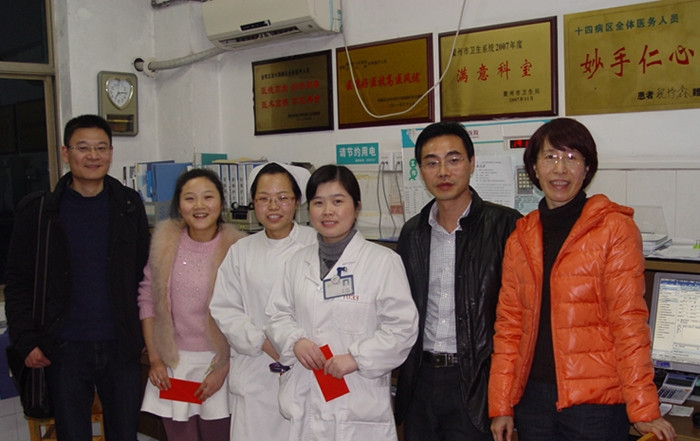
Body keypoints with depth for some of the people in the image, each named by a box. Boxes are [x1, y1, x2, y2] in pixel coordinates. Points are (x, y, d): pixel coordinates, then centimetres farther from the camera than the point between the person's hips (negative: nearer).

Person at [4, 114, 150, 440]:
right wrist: (27, 341, -6)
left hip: (121, 346, 1)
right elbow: (18, 282, 1)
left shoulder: (128, 205, 3)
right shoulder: (38, 210, -2)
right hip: (65, 349, -1)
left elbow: (145, 275, 7)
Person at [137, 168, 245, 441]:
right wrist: (154, 358, 4)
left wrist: (223, 369, -5)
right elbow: (147, 297, 6)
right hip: (172, 361, 2)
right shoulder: (165, 241, -1)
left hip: (217, 361, -2)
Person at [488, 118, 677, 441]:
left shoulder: (615, 228, -5)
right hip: (533, 395, 4)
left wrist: (644, 409, -14)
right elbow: (509, 323, 7)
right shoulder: (521, 237, 7)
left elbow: (628, 320, -9)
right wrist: (501, 405, 4)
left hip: (594, 401, -4)